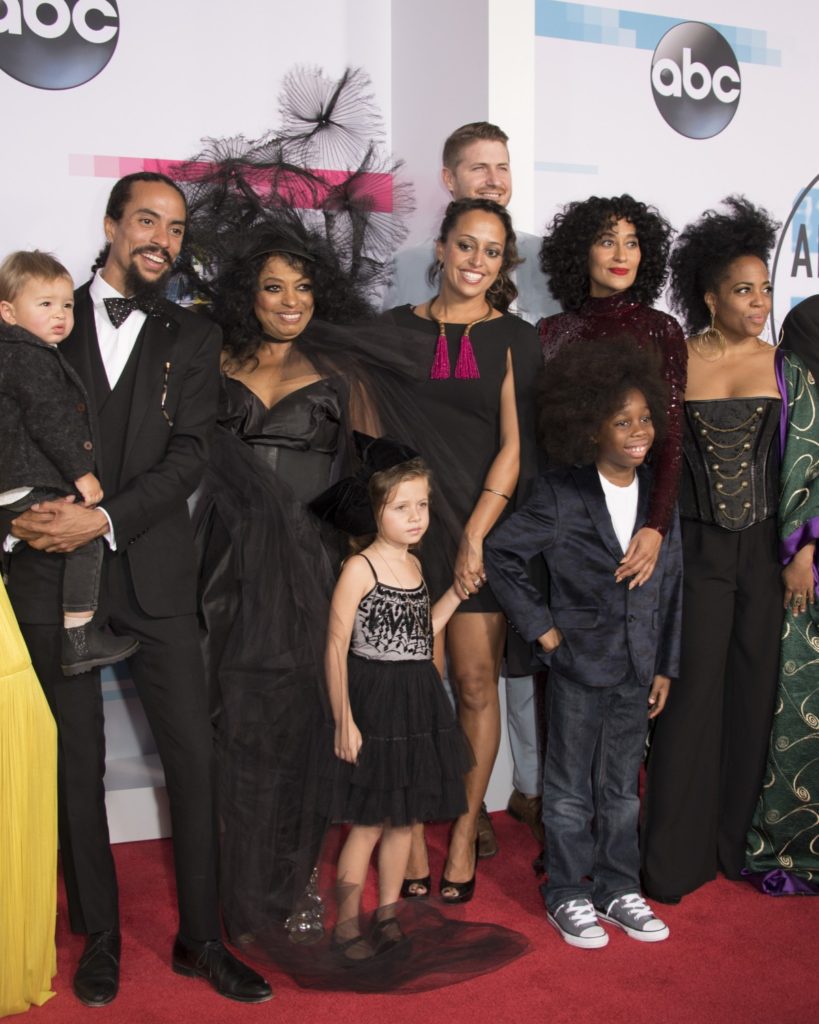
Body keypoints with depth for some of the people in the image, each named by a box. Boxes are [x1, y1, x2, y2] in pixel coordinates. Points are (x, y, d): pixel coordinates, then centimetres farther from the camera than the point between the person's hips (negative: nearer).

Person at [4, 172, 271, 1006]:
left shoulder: (193, 338, 9)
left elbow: (188, 456, -2)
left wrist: (103, 520, -14)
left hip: (152, 571, 1)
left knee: (193, 753, 1)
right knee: (77, 759, 8)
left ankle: (200, 939, 16)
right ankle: (99, 937, 24)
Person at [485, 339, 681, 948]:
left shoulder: (659, 493, 0)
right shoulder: (562, 495, -13)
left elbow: (672, 585, 6)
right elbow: (501, 555, -10)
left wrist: (665, 666, 6)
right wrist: (542, 628, -10)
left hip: (638, 664, 4)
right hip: (579, 662, -4)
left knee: (622, 787, 17)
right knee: (571, 787, 10)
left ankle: (618, 888, 32)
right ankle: (568, 894, 25)